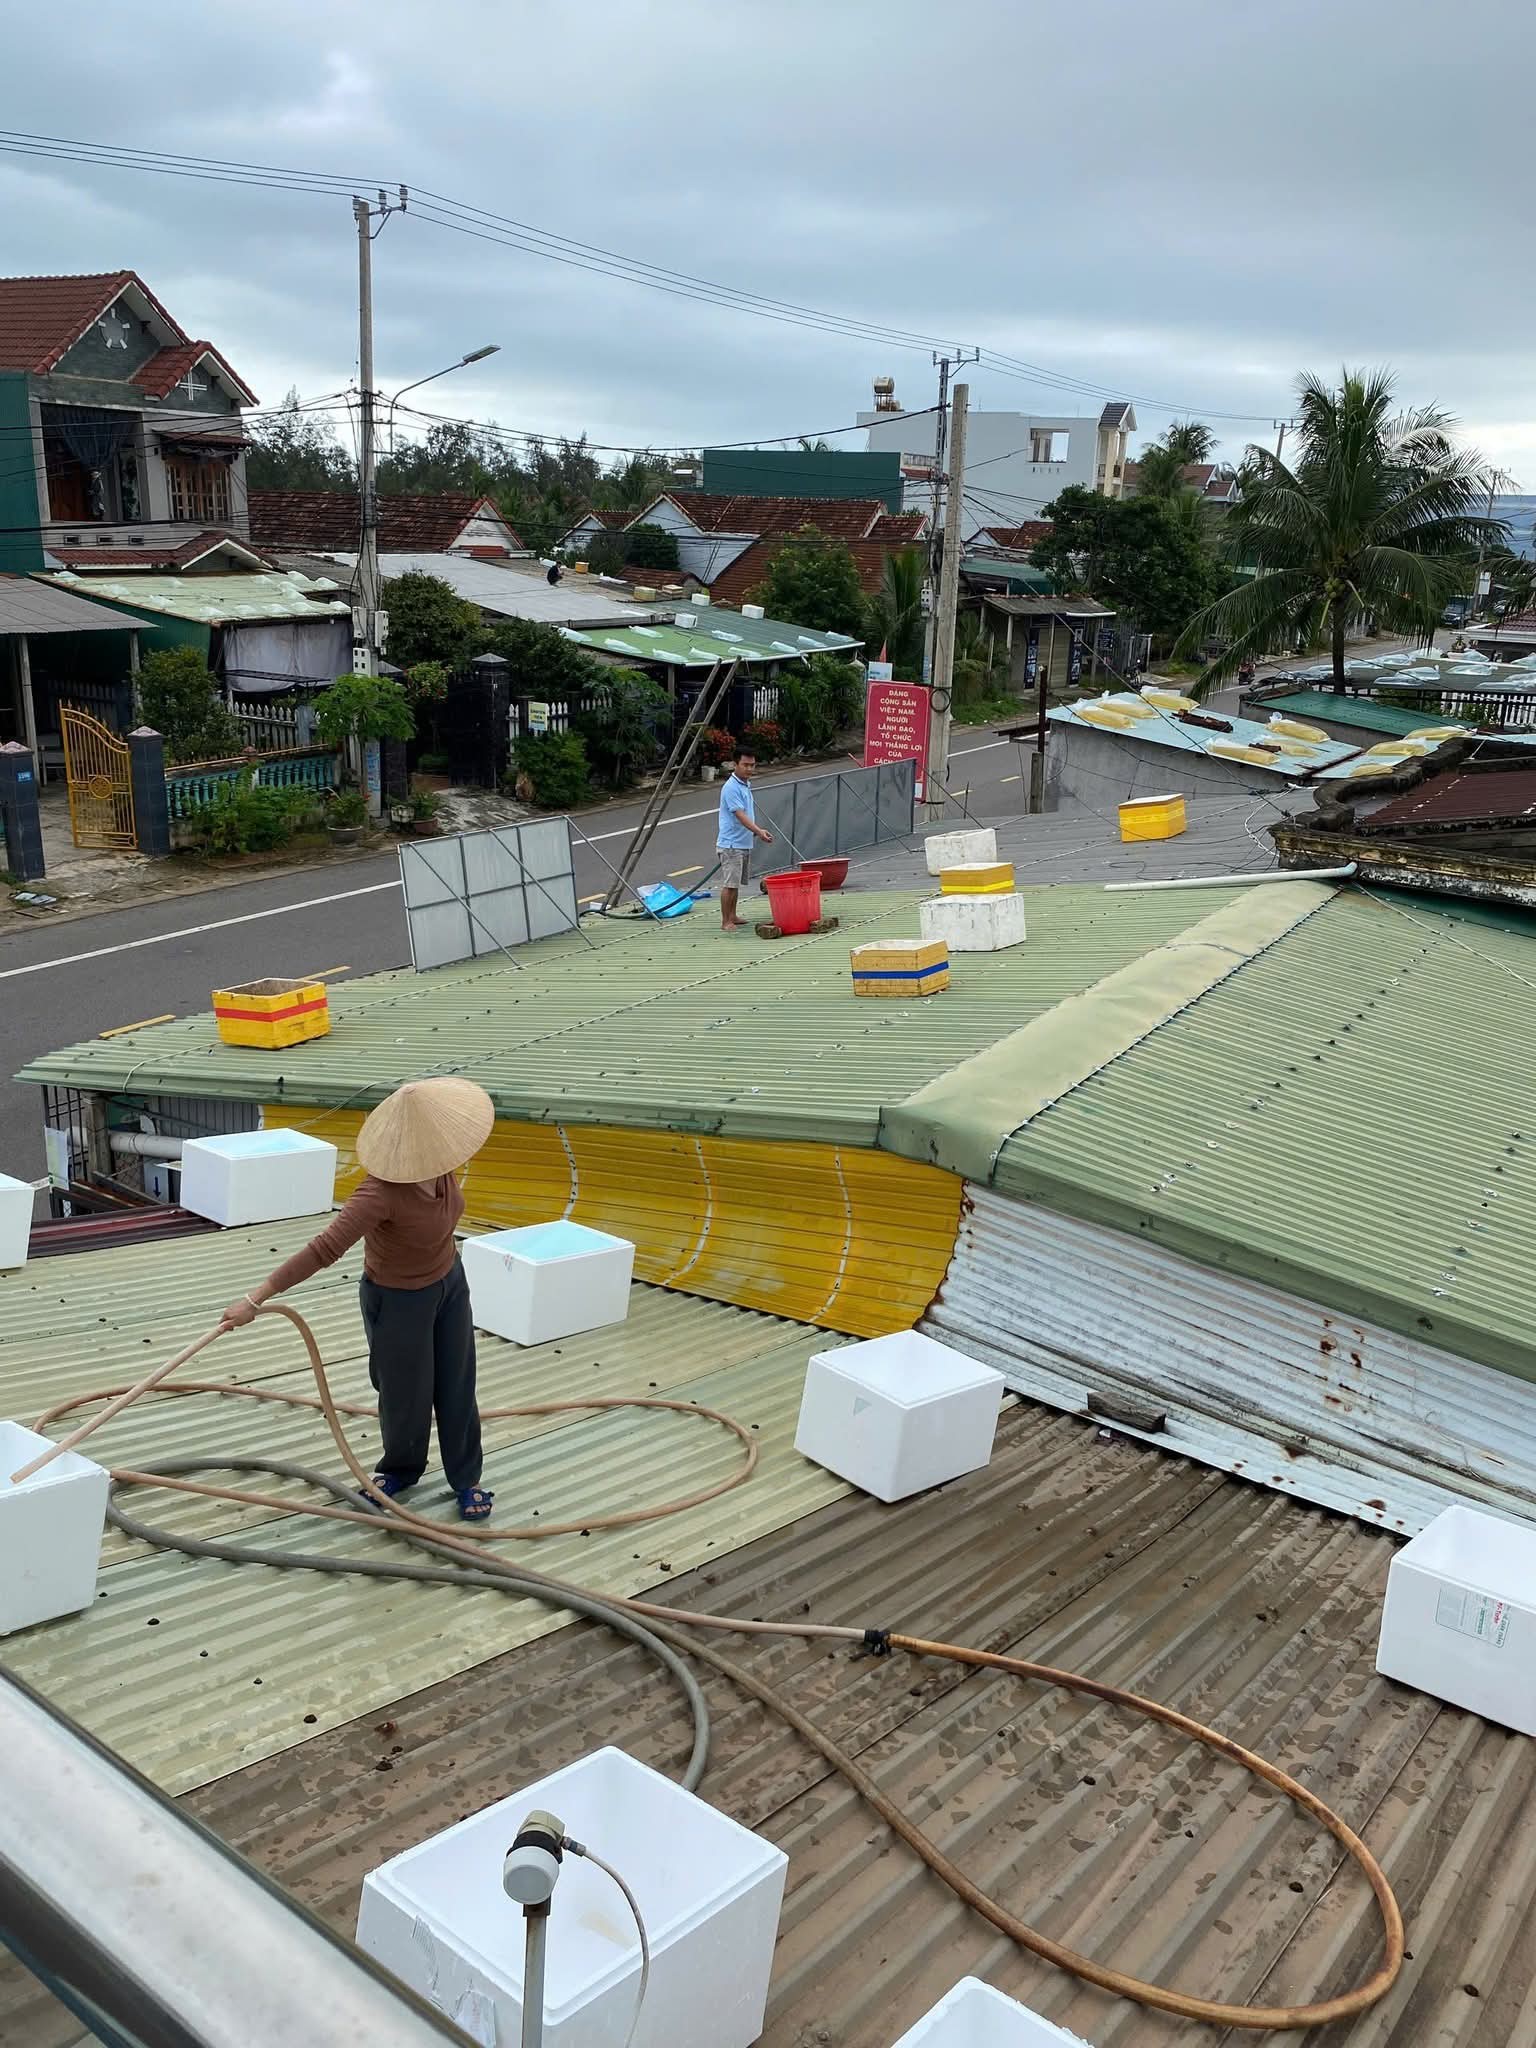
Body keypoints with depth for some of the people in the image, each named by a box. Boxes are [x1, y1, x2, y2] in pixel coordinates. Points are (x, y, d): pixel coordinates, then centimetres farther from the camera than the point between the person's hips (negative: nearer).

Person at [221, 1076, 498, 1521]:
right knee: (407, 1394, 13)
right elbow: (323, 1249, -41)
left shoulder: (438, 1164, -18)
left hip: (448, 1283, 6)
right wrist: (256, 1298, -42)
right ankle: (401, 1469, 43)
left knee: (456, 1385, 15)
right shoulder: (382, 1192, -39)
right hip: (398, 1301, -6)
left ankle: (466, 1479, 34)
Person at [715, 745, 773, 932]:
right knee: (729, 884, -7)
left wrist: (757, 831, 22)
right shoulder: (731, 788, -18)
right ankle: (725, 922, -4)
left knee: (736, 883, 15)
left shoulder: (746, 785, 12)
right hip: (731, 844, -9)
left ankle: (732, 916, 24)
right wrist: (759, 831, -36)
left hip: (744, 844, 9)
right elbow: (740, 815, -26)